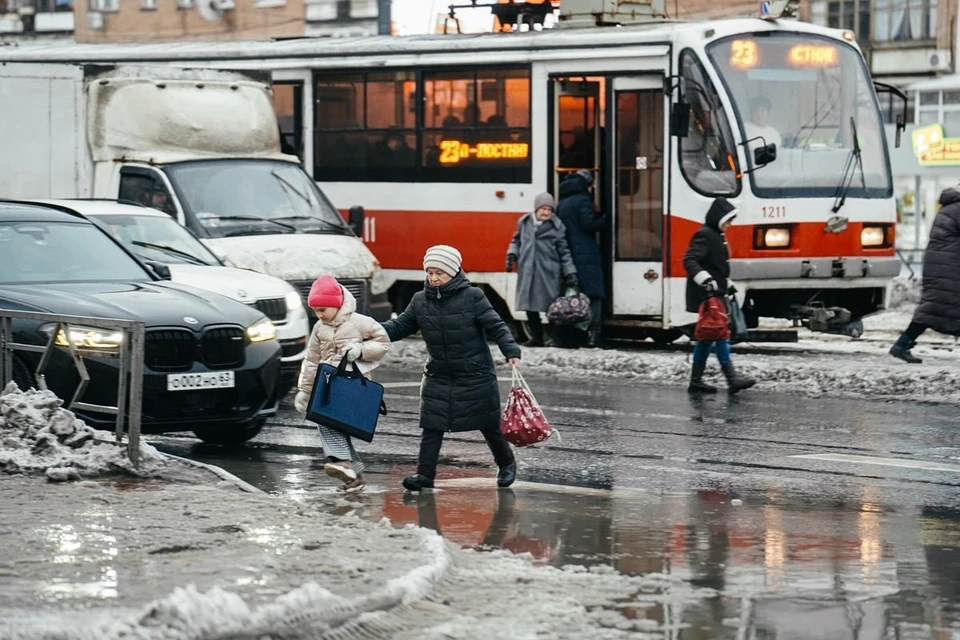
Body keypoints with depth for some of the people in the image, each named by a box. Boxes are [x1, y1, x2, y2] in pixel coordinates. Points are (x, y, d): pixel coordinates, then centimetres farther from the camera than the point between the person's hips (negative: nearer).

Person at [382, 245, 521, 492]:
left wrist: (511, 351, -25)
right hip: (438, 376, 4)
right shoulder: (420, 301, 1)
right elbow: (400, 326, 5)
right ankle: (425, 474, 0)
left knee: (488, 424, 8)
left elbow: (496, 326, -11)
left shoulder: (472, 297, -12)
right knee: (431, 426, -4)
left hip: (476, 376, -3)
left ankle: (507, 463, 31)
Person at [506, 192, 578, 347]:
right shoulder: (524, 223, 9)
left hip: (548, 273, -3)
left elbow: (564, 252, 3)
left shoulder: (557, 227, 1)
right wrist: (512, 255, 7)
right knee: (529, 305, 7)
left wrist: (570, 273, -1)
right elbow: (517, 240, 24)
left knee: (552, 306, -6)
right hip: (527, 271, 3)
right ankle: (536, 337, 17)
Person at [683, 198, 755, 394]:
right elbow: (689, 260, -24)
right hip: (706, 295, -11)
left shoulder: (716, 236, 19)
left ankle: (696, 380, 13)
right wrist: (705, 279, -33)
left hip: (715, 292, 11)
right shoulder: (704, 235, -13)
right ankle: (732, 379, -14)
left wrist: (727, 285, 29)